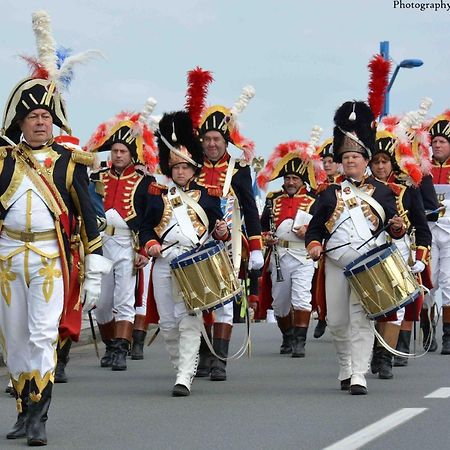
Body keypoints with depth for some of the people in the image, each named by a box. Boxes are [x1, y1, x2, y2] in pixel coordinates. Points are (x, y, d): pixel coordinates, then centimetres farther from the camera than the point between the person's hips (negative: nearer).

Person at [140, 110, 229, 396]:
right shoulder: (159, 196, 12)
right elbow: (147, 227, 12)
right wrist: (150, 245, -7)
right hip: (164, 263, 3)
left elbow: (218, 228, 12)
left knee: (189, 320, -14)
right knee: (167, 324, 6)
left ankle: (185, 377, -17)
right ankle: (183, 366, 25)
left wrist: (221, 231, -11)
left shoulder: (207, 196, 9)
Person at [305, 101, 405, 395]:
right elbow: (315, 227, 11)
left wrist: (398, 227, -11)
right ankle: (345, 368, 27)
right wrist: (314, 244, -9)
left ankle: (359, 376, -15)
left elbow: (394, 227, 12)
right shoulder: (331, 194, 12)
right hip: (336, 264, 3)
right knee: (337, 321, 6)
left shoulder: (382, 192, 9)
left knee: (361, 318, -12)